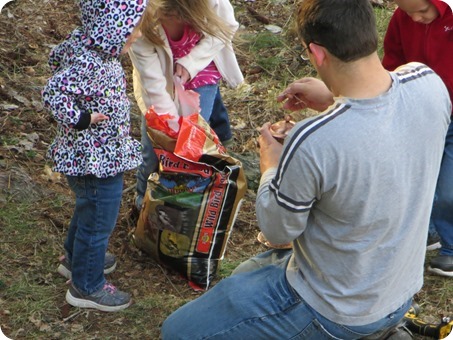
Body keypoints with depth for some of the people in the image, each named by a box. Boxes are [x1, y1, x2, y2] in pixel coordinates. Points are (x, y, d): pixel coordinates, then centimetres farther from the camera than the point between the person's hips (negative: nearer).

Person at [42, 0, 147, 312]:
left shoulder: (84, 43, -2)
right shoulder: (89, 64, -32)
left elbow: (57, 57, 15)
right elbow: (53, 92, -38)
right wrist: (79, 119, -29)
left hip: (101, 156, 10)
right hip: (96, 160, -10)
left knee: (89, 212, 30)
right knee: (98, 221, 7)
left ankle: (76, 259, 52)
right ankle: (87, 286, 25)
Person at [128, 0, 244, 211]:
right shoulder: (140, 28, -37)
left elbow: (226, 27, -13)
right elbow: (154, 85, -32)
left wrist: (191, 63, -24)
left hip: (200, 73, 1)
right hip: (163, 80, -1)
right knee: (154, 149, 6)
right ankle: (145, 198, 35)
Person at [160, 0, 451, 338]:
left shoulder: (312, 142, -35)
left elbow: (277, 230, -16)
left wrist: (271, 167, 1)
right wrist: (334, 100, 1)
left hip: (333, 313, -7)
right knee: (248, 272, 30)